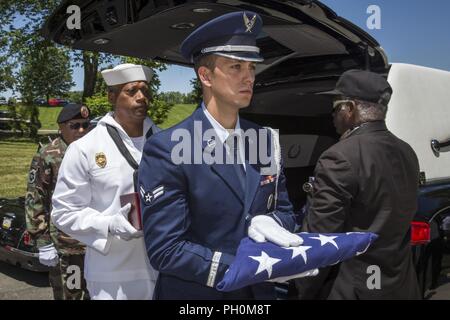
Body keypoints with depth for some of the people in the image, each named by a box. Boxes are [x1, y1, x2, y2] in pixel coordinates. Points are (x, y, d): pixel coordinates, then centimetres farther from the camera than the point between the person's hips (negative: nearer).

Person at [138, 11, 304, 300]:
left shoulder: (265, 140, -2)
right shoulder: (165, 149, -20)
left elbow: (284, 210, 6)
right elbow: (165, 250, -22)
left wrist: (268, 222, -17)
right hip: (197, 293, -5)